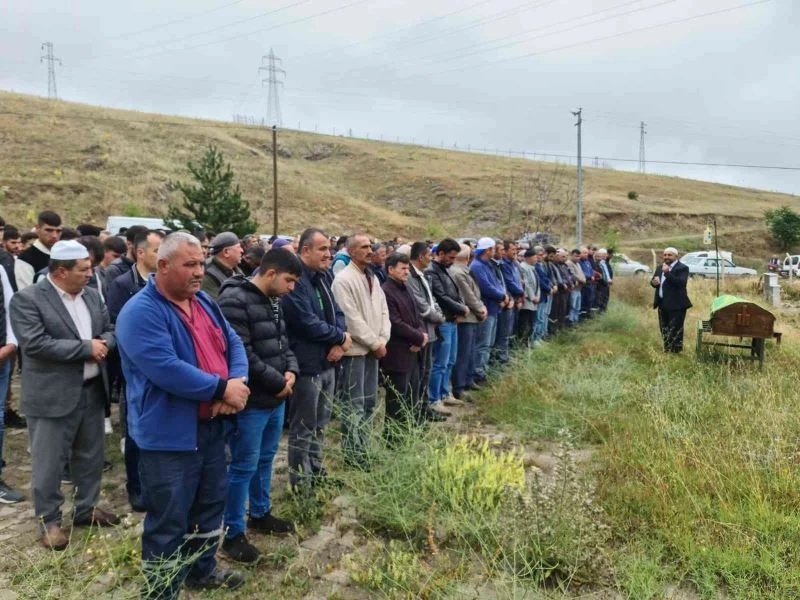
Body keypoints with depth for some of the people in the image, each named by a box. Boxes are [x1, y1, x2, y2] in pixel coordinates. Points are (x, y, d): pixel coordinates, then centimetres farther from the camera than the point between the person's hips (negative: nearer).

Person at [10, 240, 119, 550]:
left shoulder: (91, 295, 8)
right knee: (48, 463, 6)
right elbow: (35, 343, -22)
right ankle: (49, 521, 23)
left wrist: (103, 344, -12)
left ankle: (86, 508, 34)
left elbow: (110, 330, 12)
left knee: (91, 456, 18)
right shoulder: (27, 299, -13)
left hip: (92, 390, 6)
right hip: (52, 396, -6)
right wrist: (86, 348, -20)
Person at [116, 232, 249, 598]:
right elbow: (166, 370, -28)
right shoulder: (141, 312, -18)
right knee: (169, 521, 5)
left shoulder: (204, 302, 8)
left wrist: (237, 383, -13)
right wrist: (222, 389, -21)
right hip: (168, 435, -8)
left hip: (210, 426, 9)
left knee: (211, 504, 22)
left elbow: (233, 344, 7)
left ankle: (203, 569, 42)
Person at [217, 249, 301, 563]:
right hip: (251, 401, -9)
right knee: (244, 466, 2)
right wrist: (278, 382, -17)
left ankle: (260, 513, 40)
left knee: (265, 459, 22)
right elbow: (240, 353, -26)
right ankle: (233, 533, 18)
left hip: (276, 398, 9)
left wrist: (291, 370, -2)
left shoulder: (273, 301, 9)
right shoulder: (234, 300, -21)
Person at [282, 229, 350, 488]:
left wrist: (340, 342, -8)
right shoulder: (295, 281, -19)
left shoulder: (322, 278, 12)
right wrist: (342, 337, -10)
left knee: (320, 425, 20)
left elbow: (337, 313, 12)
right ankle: (301, 483, 17)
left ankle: (316, 474, 34)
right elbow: (309, 324, -24)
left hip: (327, 362, 9)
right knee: (303, 428, 4)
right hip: (307, 365, -9)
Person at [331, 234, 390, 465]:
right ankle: (352, 454, 9)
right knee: (354, 404, -2)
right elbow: (351, 318, -17)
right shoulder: (343, 279, -12)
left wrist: (382, 340, -2)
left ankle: (363, 449, 25)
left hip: (373, 348, 8)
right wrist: (375, 343, -13)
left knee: (369, 401, 13)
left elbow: (383, 311, 12)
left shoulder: (372, 277, 14)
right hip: (355, 349, -8)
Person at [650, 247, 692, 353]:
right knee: (664, 329, 16)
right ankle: (667, 349, 27)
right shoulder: (660, 268, 15)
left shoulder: (682, 268, -9)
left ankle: (675, 351, 2)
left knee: (675, 329, -5)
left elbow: (681, 283, -23)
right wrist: (653, 282, -7)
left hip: (676, 304, -8)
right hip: (662, 304, 8)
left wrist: (667, 273, -27)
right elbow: (653, 281, 17)